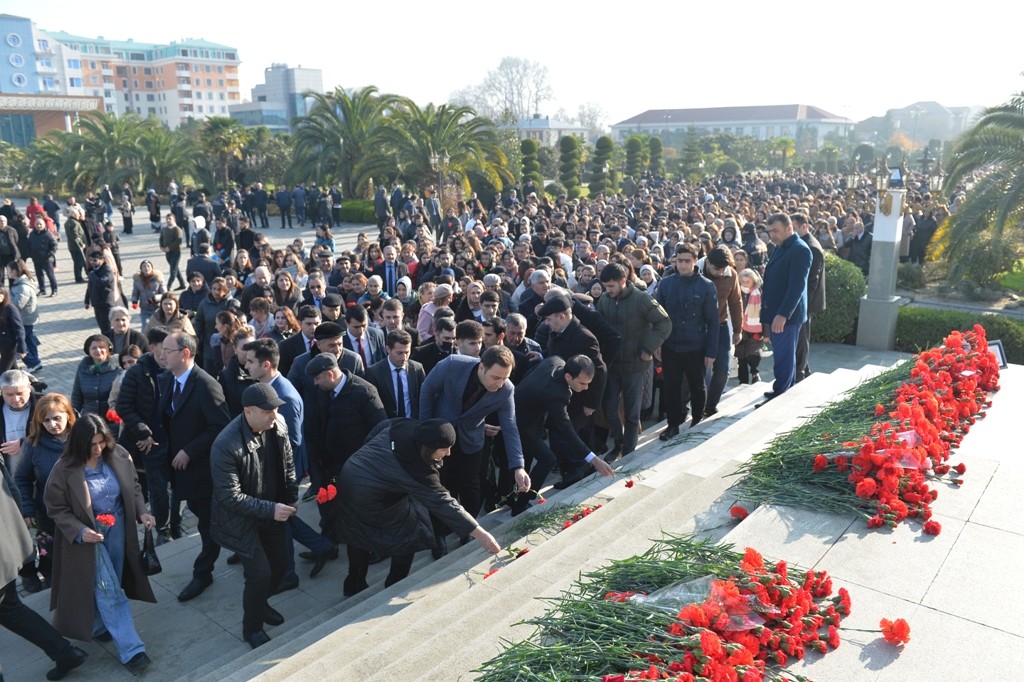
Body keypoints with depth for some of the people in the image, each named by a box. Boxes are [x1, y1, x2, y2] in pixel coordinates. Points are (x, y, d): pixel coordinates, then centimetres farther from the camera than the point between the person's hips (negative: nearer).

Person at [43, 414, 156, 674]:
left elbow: (133, 487, 3)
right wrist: (79, 531, -22)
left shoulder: (118, 456, -10)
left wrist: (142, 512, -12)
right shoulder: (65, 470, -19)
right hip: (87, 536, -4)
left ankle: (97, 626, 41)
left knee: (109, 586, 16)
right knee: (110, 591, -4)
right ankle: (130, 649, 0)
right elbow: (56, 509, -9)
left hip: (118, 530, 4)